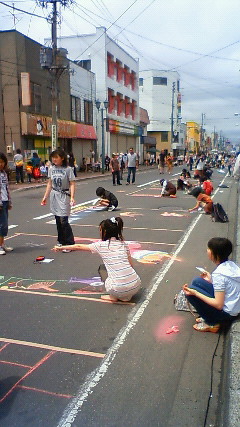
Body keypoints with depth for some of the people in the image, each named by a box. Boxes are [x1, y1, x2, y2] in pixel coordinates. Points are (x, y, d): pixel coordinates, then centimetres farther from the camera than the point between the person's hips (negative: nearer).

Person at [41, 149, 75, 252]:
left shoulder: (68, 169, -9)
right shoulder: (51, 169, 6)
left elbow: (72, 184, -9)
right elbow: (50, 183, 14)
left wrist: (72, 197, -20)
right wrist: (45, 196, 13)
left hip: (64, 196, -5)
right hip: (54, 196, 5)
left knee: (63, 221, -10)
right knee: (58, 220, 11)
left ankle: (70, 243, -1)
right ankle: (61, 241, 22)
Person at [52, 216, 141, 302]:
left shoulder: (101, 245, 1)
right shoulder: (123, 244, 10)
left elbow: (79, 247, 14)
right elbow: (131, 265, 13)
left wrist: (61, 248, 28)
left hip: (119, 289, -3)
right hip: (136, 286, 3)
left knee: (102, 268, 23)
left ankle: (114, 297, 15)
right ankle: (126, 296, 18)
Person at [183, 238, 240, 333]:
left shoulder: (219, 274, -27)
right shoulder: (231, 264, -4)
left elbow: (219, 305, -26)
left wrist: (195, 293, -23)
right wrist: (211, 280, 8)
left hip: (227, 313, -8)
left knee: (190, 292, -11)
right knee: (197, 281, 7)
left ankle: (211, 323, 3)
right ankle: (209, 316, 13)